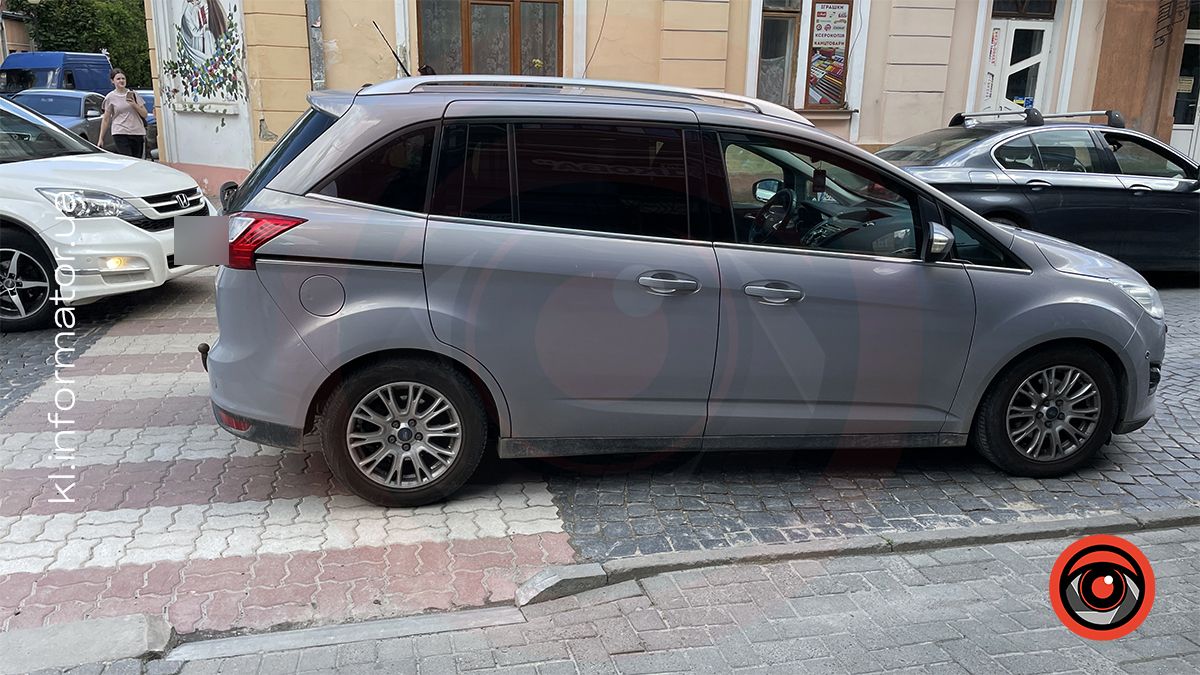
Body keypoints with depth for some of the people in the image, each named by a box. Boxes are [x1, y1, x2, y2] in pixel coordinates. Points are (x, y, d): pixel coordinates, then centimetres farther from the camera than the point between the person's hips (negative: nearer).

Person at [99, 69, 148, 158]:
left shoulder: (133, 94, 11)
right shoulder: (110, 97, 5)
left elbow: (145, 114, 10)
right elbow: (106, 119, 7)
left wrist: (134, 105, -8)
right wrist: (101, 139, 4)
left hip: (138, 133, 3)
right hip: (120, 134, -3)